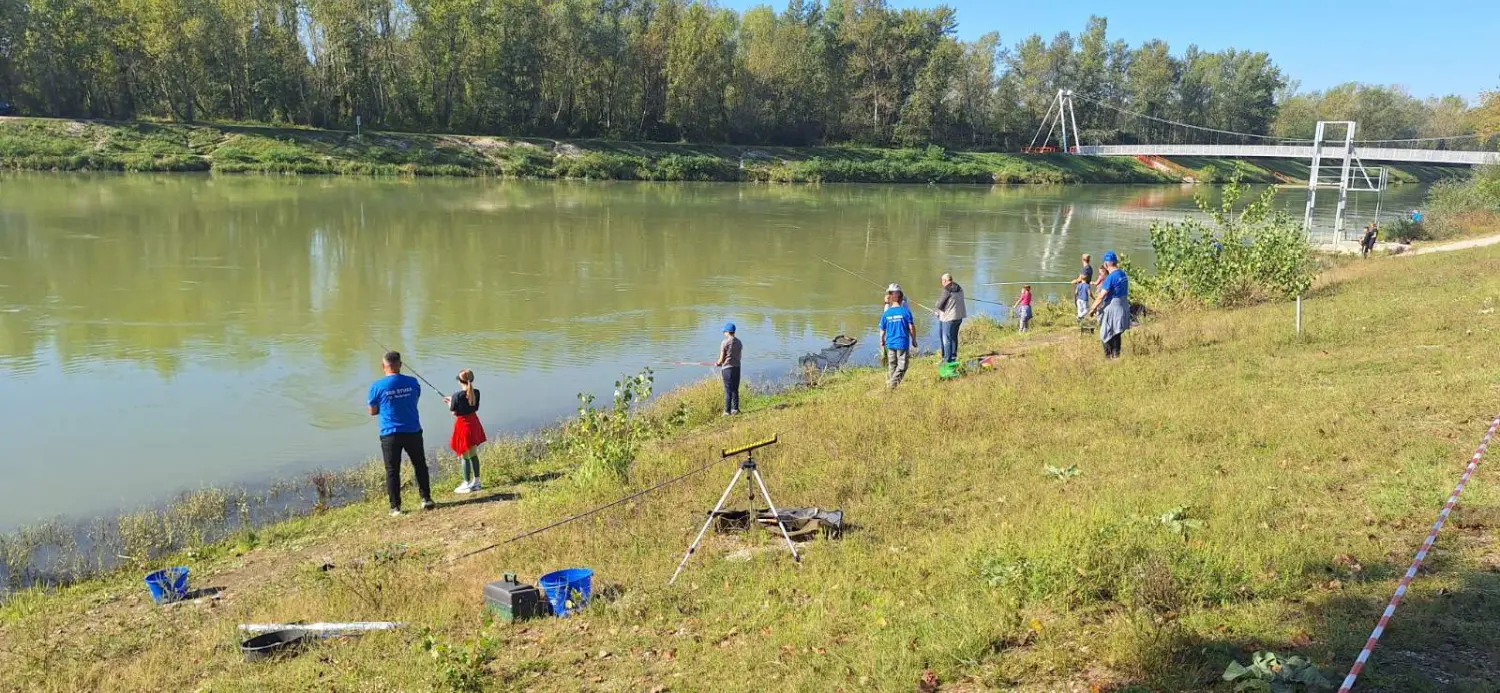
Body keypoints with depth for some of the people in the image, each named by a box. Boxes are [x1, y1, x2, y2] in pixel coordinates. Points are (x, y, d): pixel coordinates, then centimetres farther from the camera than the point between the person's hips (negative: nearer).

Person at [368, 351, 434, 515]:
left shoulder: (377, 387, -9)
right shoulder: (413, 383, -3)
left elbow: (372, 411, 2)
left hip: (390, 434, -2)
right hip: (413, 432, 2)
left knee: (392, 471, 8)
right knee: (420, 465, 16)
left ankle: (395, 506, 10)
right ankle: (426, 499, 18)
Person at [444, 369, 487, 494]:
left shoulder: (457, 395, -19)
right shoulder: (476, 392, -3)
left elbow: (454, 413, -12)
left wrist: (450, 403, 8)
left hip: (463, 425, -6)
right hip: (474, 424, 6)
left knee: (465, 456, 4)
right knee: (473, 454, 16)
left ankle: (467, 484, 10)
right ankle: (476, 482, 24)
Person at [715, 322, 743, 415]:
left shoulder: (725, 342, -11)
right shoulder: (739, 342, 9)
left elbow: (722, 358, -10)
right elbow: (739, 356, 12)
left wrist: (717, 363, 12)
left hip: (727, 368, -6)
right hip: (737, 367, 6)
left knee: (728, 390, -2)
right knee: (735, 389, 14)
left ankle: (727, 411, 1)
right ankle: (735, 409, 18)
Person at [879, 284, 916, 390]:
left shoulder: (886, 313, -2)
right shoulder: (905, 311, -8)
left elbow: (882, 330, 5)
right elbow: (911, 328, -8)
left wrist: (882, 341, 21)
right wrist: (914, 340, 5)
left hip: (890, 343, 3)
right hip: (902, 343, -3)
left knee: (891, 365, 16)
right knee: (902, 366, 2)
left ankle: (890, 383, 23)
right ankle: (893, 383, -12)